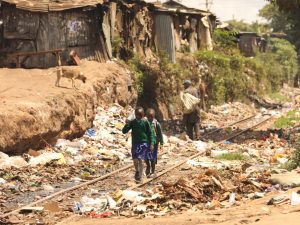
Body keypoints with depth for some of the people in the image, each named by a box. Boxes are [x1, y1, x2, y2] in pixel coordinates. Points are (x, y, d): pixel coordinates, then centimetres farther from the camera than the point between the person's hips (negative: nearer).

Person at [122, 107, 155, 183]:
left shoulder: (145, 122, -3)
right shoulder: (132, 122, 2)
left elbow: (150, 133, 2)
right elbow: (124, 131, 1)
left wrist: (152, 143, -5)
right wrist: (127, 124, -17)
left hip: (144, 143, -2)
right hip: (135, 143, 2)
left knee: (141, 159, -12)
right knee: (135, 159, -4)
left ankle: (140, 176, -3)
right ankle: (137, 171, 27)